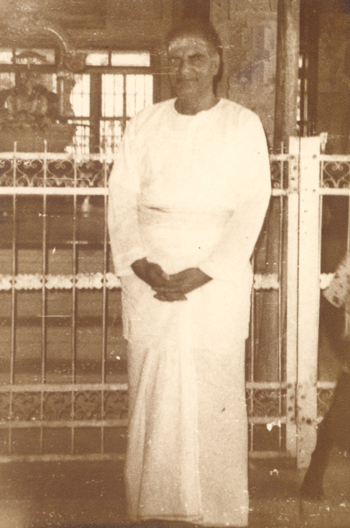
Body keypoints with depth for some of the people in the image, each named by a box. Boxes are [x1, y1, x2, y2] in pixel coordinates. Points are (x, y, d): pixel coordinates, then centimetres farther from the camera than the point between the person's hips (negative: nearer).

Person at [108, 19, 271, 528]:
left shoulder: (244, 126, 3)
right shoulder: (144, 125, 10)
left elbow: (251, 209, -4)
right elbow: (122, 199, 5)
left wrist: (203, 273, -14)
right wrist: (142, 264, -12)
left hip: (217, 273, -2)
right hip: (150, 274, 2)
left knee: (215, 396, -4)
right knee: (151, 393, 0)